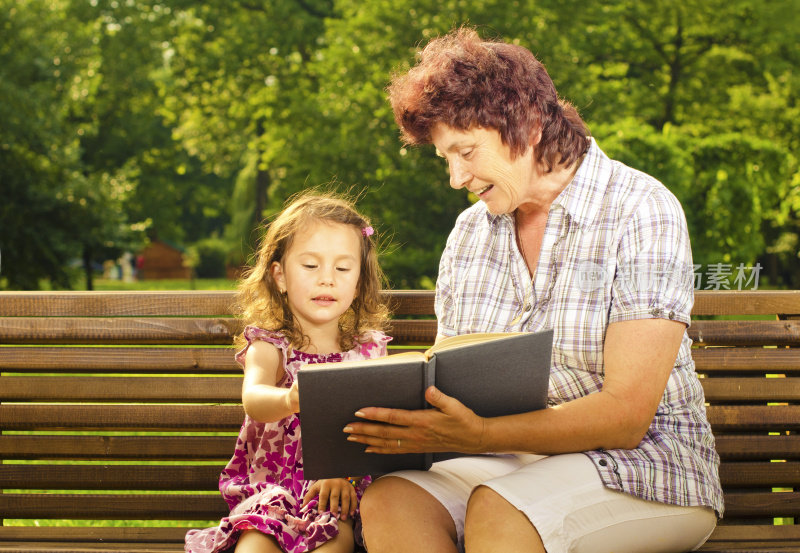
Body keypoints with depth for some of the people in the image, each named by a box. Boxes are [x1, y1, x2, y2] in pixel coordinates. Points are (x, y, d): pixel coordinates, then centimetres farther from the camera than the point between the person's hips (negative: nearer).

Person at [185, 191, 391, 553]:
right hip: (269, 486, -1)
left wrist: (342, 471, -22)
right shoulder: (270, 347, 2)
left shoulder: (368, 350, 9)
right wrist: (289, 400, -48)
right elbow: (253, 398, -22)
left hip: (342, 487, 1)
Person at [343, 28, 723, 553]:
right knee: (388, 501, -24)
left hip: (642, 465, -5)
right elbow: (446, 379, 13)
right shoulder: (469, 231, 12)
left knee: (496, 511, -35)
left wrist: (476, 434, -30)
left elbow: (624, 416, -19)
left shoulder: (642, 211, -10)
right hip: (507, 462, 6)